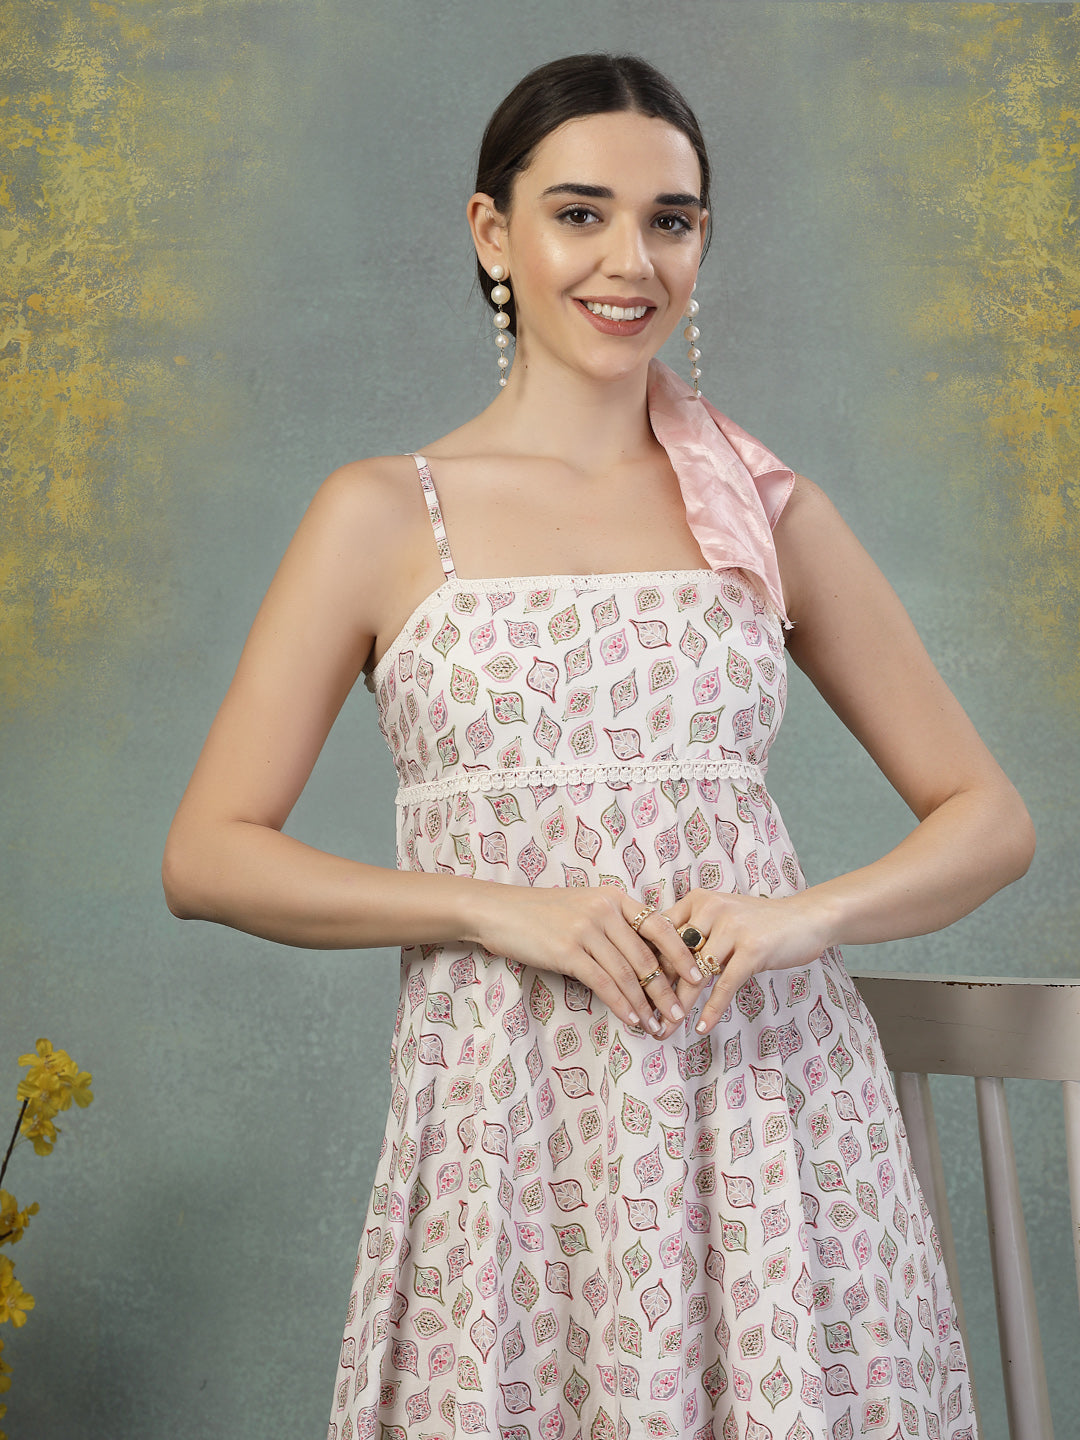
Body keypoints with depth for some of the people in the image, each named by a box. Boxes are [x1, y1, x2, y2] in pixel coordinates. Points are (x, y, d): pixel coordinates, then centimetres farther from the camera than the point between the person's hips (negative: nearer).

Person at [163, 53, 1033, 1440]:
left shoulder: (766, 511, 8)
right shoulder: (384, 515, 2)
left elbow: (988, 816, 9)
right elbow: (209, 854, -1)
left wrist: (810, 913, -10)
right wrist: (500, 908, -13)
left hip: (768, 1098, 2)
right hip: (507, 1123, -1)